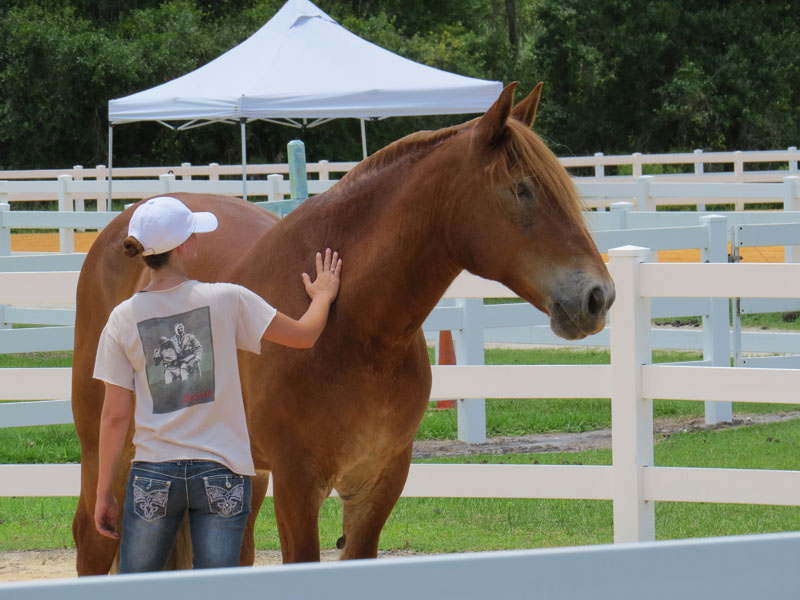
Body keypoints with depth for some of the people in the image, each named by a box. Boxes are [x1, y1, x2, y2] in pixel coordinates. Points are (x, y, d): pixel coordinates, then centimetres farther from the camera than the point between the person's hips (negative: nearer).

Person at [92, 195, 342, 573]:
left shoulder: (123, 319, -4)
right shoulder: (227, 301, -7)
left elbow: (115, 415, -2)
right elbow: (304, 335, 5)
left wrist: (103, 493, 6)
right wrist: (323, 295, 28)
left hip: (153, 472, 1)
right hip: (223, 471, -1)